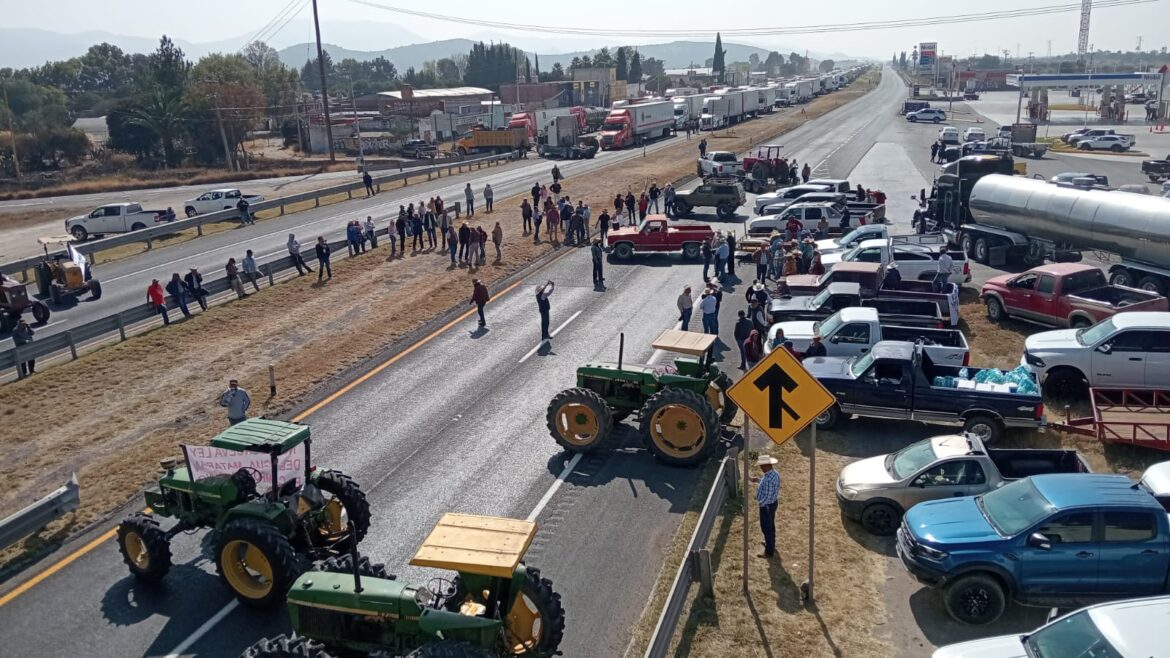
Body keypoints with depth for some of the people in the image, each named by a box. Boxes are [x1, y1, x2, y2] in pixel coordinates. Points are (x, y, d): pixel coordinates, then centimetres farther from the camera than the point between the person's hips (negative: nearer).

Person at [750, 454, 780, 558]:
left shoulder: (768, 479, -35)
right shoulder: (774, 473, -5)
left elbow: (767, 497, -30)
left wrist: (760, 503, -14)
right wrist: (758, 480, 11)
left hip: (766, 506, -9)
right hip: (773, 503, 9)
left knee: (766, 528, 7)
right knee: (770, 525, 28)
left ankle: (769, 551, 22)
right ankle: (771, 543, 49)